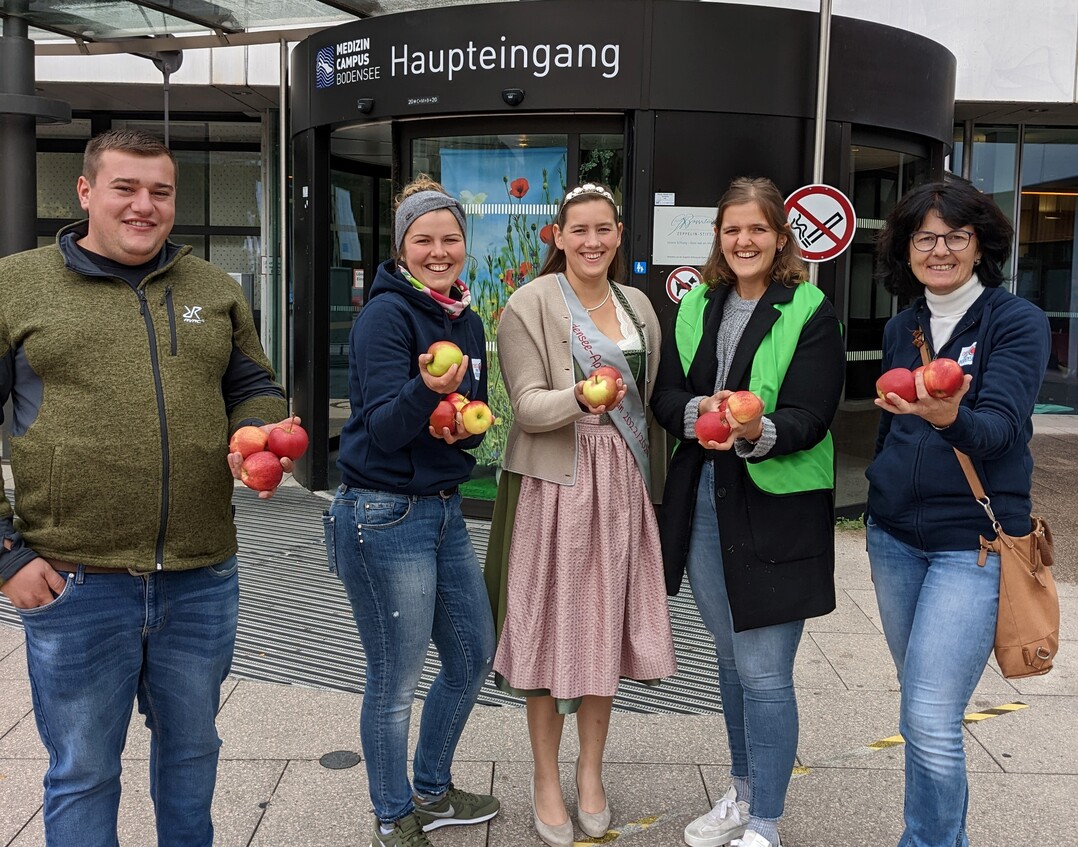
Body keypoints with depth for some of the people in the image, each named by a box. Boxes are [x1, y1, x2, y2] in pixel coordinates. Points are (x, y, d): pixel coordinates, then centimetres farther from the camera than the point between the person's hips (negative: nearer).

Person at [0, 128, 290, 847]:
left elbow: (255, 388, 17)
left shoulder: (212, 288, 10)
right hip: (75, 580, -3)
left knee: (192, 748, 21)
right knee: (83, 774, 12)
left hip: (203, 577, 3)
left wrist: (259, 438, -7)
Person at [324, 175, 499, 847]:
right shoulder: (387, 314, -13)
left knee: (474, 653, 18)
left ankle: (433, 792, 39)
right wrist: (427, 389, -37)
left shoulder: (468, 322, 10)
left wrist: (465, 422, -7)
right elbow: (384, 426, -19)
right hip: (385, 515, -8)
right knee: (396, 681, 4)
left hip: (444, 508, 9)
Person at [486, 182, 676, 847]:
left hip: (621, 482, 5)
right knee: (552, 625, 2)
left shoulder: (638, 304, 12)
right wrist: (579, 400, -31)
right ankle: (546, 777, 19)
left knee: (608, 623, 10)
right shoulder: (532, 303, -5)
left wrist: (645, 479, 13)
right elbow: (528, 405, -12)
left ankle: (591, 771, 26)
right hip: (554, 481, -4)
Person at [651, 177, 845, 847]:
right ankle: (744, 792, 37)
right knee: (731, 658, 18)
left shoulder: (811, 314, -6)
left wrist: (758, 431, -34)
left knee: (763, 671, -2)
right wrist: (699, 411, -17)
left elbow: (809, 418, -14)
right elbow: (665, 395, 5)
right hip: (702, 501, 6)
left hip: (776, 509, -5)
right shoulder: (696, 307, 10)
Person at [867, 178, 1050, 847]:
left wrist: (950, 418, -41)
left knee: (931, 719, -11)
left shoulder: (1018, 322, -7)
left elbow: (999, 425, -21)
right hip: (895, 538, 6)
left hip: (974, 541, -5)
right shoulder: (902, 328, 9)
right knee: (919, 706, 14)